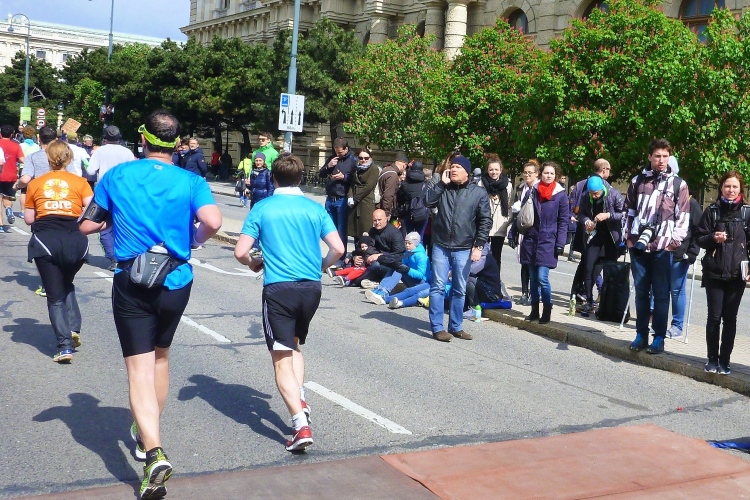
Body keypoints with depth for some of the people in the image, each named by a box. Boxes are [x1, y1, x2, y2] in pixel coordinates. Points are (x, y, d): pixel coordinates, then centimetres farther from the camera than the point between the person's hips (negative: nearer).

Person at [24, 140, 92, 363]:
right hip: (74, 240, 1)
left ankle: (65, 345, -3)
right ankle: (73, 329, 11)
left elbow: (29, 219, 10)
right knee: (67, 285, 27)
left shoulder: (35, 184, 9)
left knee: (55, 295, 7)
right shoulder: (80, 182, 7)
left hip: (45, 241, -1)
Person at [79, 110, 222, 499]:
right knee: (160, 355, 23)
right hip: (176, 282, 2)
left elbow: (87, 226, 3)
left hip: (132, 282, -2)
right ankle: (146, 433, 38)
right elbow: (212, 222, -21)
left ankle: (154, 453, -21)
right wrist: (194, 241, 1)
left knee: (140, 367, -4)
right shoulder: (191, 181, -4)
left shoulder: (117, 175, -1)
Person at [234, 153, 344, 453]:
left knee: (282, 358, 0)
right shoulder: (315, 209, 6)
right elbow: (338, 249, 0)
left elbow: (240, 252, -5)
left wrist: (253, 264, 17)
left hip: (278, 288, -3)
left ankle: (301, 425, -11)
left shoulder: (262, 209, 0)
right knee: (294, 345, 26)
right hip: (311, 287, 4)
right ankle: (299, 401, 7)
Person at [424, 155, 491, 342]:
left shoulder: (479, 193, 1)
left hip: (464, 249, 0)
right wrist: (442, 183, -11)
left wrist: (479, 245, -8)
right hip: (441, 246, 0)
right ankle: (437, 327, 3)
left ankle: (455, 327, 19)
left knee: (460, 290, 8)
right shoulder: (443, 188, 6)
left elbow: (486, 221, -1)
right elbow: (427, 201, -9)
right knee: (438, 287, -2)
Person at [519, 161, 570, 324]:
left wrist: (560, 244, -7)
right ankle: (534, 310, 18)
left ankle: (546, 312, 3)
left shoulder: (561, 195, -1)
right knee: (533, 277, 9)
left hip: (548, 241, -3)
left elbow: (563, 221, -1)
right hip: (531, 239, 3)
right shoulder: (532, 192, 5)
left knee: (542, 277, -10)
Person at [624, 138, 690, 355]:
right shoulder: (638, 181, 11)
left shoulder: (678, 184, 3)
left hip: (663, 247, -2)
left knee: (661, 294, 0)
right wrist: (628, 237, 8)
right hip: (638, 246, 3)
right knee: (641, 292, 8)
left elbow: (683, 217, 1)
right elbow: (629, 211, 15)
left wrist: (676, 240, -6)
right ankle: (641, 335, 16)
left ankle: (659, 338, 6)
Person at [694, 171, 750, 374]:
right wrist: (713, 238, -15)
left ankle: (724, 361, 13)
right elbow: (699, 238, 6)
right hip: (714, 272, 0)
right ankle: (712, 359, 14)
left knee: (730, 318, 4)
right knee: (714, 317, 2)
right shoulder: (712, 211, 3)